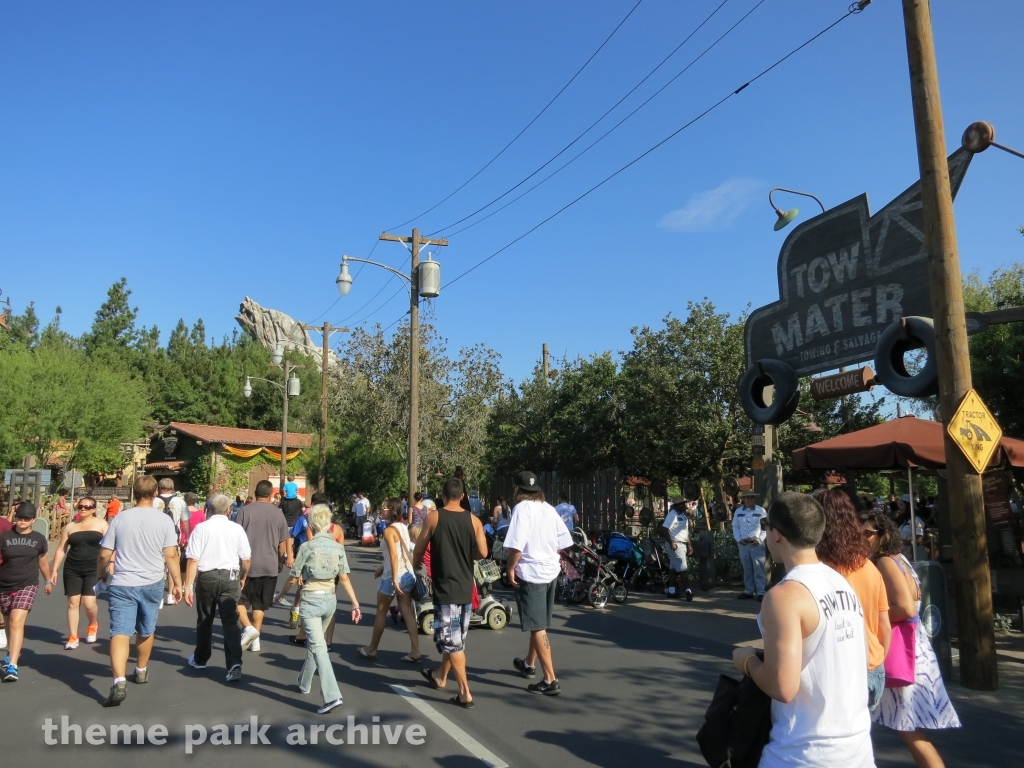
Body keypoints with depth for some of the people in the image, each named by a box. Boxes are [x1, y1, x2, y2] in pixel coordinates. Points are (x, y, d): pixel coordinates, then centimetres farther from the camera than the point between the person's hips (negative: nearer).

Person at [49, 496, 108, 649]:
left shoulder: (101, 524, 2)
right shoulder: (70, 526, 9)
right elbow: (61, 549, 12)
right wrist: (54, 569, 8)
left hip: (93, 569, -3)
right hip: (72, 569, 3)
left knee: (89, 602, -9)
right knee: (73, 602, 3)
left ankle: (93, 625, 21)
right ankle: (73, 637, 14)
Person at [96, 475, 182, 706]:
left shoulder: (120, 518, -1)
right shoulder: (164, 520, -4)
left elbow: (104, 555, 2)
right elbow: (171, 555, -6)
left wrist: (100, 574, 22)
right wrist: (177, 582, 4)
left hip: (121, 584, -1)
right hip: (152, 583, 1)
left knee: (120, 633, -5)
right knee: (146, 631, 19)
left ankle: (119, 681, -22)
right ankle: (141, 671, 37)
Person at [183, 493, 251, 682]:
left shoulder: (201, 528, -5)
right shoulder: (237, 529, 0)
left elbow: (193, 560, -11)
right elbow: (247, 560, 2)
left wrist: (188, 586, -8)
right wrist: (242, 577, 20)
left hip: (206, 577, 0)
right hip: (230, 578, 0)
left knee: (204, 620, 17)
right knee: (230, 621, 1)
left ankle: (200, 659, 35)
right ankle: (235, 664, -13)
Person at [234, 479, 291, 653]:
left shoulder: (245, 511, -6)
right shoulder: (278, 513, 1)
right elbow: (282, 543, 6)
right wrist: (280, 560, 22)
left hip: (247, 564, -3)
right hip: (269, 566, 3)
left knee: (240, 599, 10)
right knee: (260, 604, 13)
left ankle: (248, 627, -10)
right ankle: (255, 640, 14)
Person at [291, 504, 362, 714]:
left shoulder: (307, 547, -9)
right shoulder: (338, 547, 2)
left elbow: (296, 578, -3)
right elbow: (344, 578, -2)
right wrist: (355, 604, 0)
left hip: (311, 599, -5)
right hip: (330, 599, 5)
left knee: (318, 646, -9)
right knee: (314, 641, 24)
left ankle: (332, 695, -19)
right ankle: (304, 683, 40)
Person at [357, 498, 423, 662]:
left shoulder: (389, 530, -14)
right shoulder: (403, 527, 10)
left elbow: (394, 556, -22)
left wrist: (394, 580, -24)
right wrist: (383, 568, 24)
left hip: (394, 576, -7)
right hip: (408, 574, 7)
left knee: (381, 613, 9)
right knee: (408, 613, 6)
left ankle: (371, 649, 23)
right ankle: (415, 652, 3)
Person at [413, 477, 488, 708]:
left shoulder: (434, 517, -8)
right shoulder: (473, 520, -1)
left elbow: (419, 548, 2)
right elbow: (483, 553, 0)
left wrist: (415, 564, 23)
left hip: (445, 587, -5)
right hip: (466, 587, 5)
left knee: (450, 639, 0)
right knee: (455, 637, 19)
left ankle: (465, 693, -1)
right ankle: (440, 676, 39)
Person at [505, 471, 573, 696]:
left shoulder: (523, 508, -13)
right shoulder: (549, 508, 8)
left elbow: (516, 544, -23)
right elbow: (564, 542, 10)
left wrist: (511, 568, -11)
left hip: (530, 572, -8)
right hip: (551, 571, 8)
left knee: (537, 628, -2)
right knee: (539, 624, 22)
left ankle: (551, 680, -3)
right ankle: (529, 664, 42)